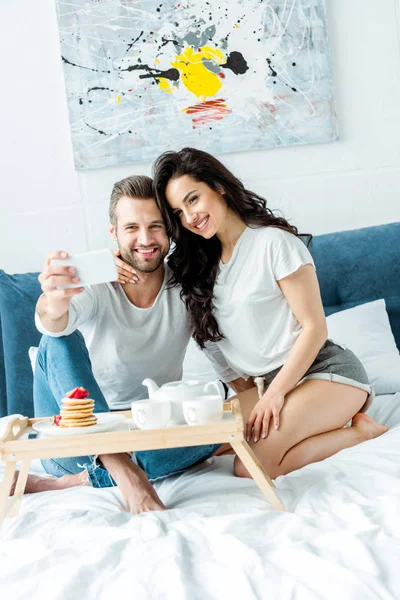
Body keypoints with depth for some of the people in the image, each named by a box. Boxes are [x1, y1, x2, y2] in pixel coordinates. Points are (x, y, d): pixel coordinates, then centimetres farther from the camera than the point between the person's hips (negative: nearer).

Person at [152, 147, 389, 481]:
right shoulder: (199, 263, 9)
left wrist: (275, 393, -15)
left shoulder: (275, 242, -10)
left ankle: (359, 430, -6)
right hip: (266, 382, 7)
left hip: (325, 369, -7)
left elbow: (315, 328, -11)